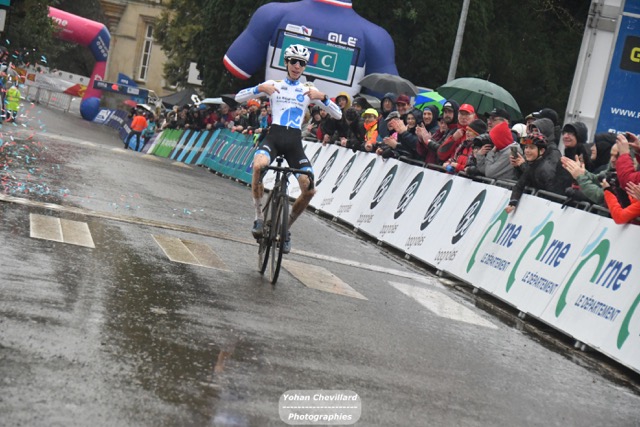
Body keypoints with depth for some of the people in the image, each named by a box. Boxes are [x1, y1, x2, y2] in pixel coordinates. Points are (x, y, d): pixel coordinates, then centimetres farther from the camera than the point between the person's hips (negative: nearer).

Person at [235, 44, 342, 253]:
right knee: (258, 165, -36)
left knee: (309, 190, -15)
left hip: (294, 142, 2)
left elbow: (338, 114, 6)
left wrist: (322, 97, -11)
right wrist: (260, 88, -15)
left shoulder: (309, 90, 11)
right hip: (274, 136, -2)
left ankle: (286, 227, 11)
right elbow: (239, 97, 2)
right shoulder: (273, 85, 9)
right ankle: (259, 216, -16)